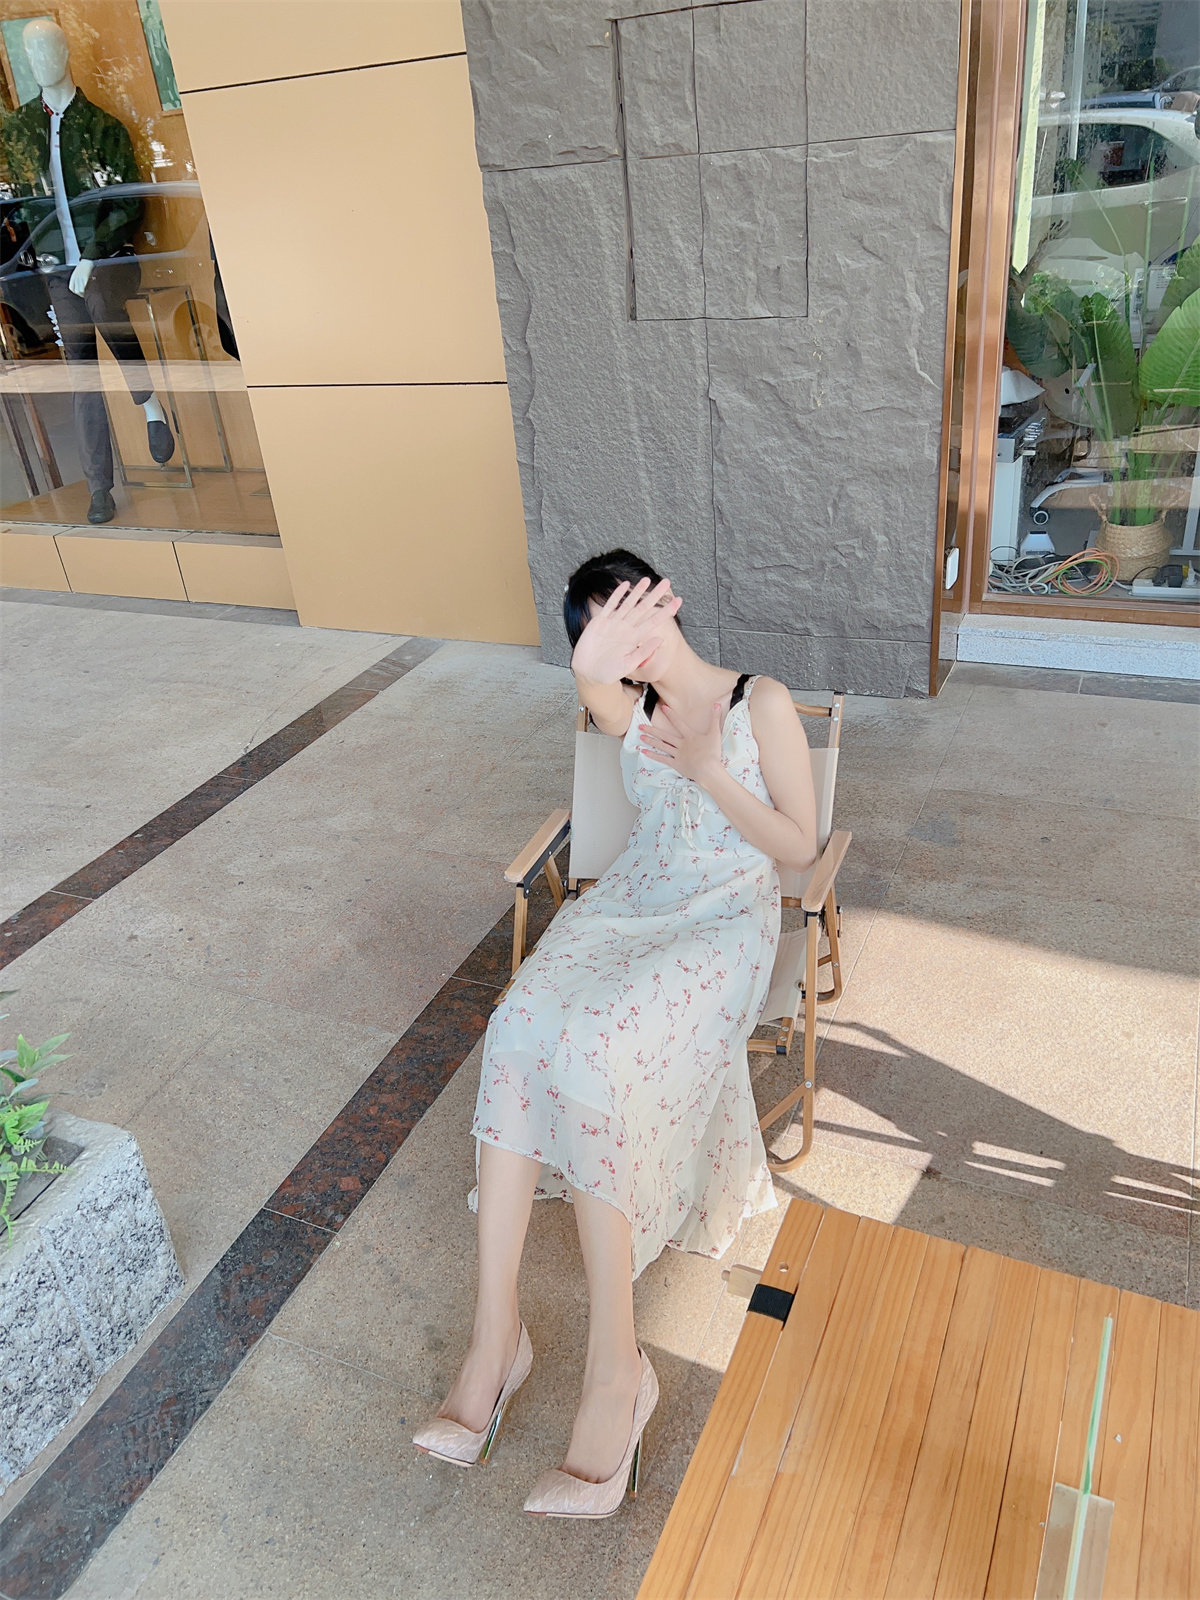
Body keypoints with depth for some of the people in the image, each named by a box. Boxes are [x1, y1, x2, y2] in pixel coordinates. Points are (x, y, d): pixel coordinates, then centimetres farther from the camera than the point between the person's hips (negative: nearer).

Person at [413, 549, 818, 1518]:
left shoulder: (763, 704, 2)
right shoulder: (628, 709, 12)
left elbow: (800, 848, -2)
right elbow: (591, 684, -16)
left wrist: (708, 770, -15)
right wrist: (592, 665, -42)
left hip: (725, 925, -4)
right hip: (628, 908, 4)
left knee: (591, 1055, -32)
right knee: (519, 1030, -26)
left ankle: (616, 1368, -25)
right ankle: (495, 1330, -23)